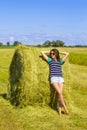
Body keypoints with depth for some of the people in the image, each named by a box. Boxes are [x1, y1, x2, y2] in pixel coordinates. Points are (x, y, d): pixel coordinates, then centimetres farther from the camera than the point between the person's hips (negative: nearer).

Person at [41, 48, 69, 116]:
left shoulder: (60, 61, 19)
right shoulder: (49, 60, 14)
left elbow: (67, 54, 23)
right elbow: (42, 52, 14)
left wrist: (59, 52, 28)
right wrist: (49, 52, 25)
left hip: (60, 78, 3)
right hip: (53, 78, -3)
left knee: (60, 93, -8)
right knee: (59, 93, -17)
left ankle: (60, 110, -5)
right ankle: (65, 108, -8)